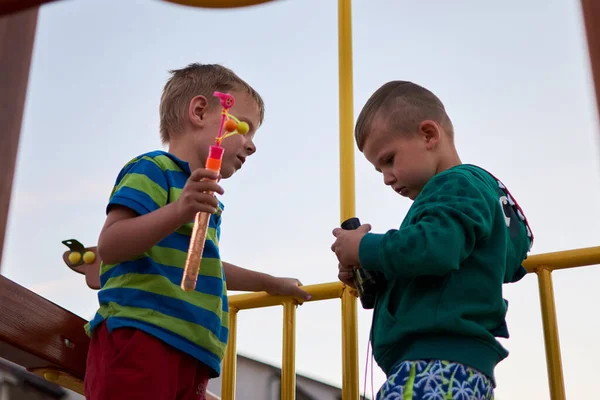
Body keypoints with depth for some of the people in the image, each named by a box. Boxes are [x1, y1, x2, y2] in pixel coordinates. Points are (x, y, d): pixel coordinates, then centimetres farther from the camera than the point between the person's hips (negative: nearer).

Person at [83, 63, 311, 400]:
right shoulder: (154, 170, 1)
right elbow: (109, 246, -13)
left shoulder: (205, 198, 29)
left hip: (191, 356, 9)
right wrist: (179, 211, -27)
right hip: (138, 339, -9)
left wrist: (270, 283, 59)